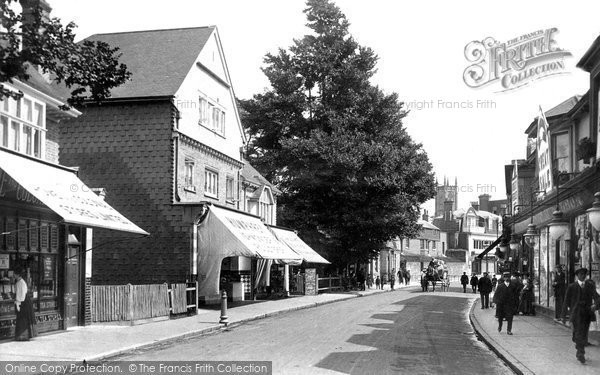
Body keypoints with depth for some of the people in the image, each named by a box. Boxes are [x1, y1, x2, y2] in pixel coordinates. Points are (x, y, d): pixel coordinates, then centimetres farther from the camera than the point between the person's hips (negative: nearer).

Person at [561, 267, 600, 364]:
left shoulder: (590, 285, 6)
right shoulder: (571, 287, -1)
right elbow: (566, 301, 2)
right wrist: (564, 315, 2)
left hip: (587, 315, 4)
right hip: (576, 314, -3)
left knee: (584, 335, 12)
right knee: (579, 334, -13)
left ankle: (579, 352, 29)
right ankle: (581, 354, -14)